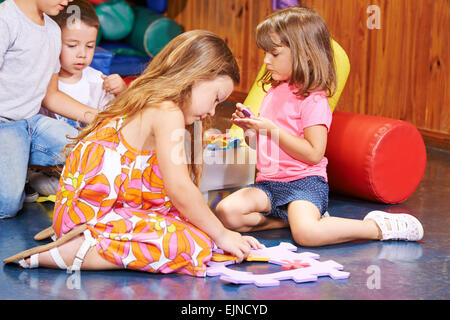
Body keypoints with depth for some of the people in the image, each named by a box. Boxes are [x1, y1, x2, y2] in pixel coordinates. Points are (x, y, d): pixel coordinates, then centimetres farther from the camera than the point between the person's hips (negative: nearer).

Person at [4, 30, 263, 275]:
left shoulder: (148, 105, 20)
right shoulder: (168, 112, -11)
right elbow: (179, 188, -18)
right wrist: (221, 234, -7)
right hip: (94, 211, -10)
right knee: (194, 244, -22)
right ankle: (67, 253, -20)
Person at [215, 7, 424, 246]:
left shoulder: (312, 100, -11)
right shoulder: (273, 93, 15)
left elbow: (314, 153, -19)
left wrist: (271, 129, -20)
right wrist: (248, 127, 1)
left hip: (304, 182, -8)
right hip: (269, 182, 8)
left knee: (306, 233, -34)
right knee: (226, 212, -16)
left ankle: (380, 227, -14)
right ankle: (291, 217, -1)